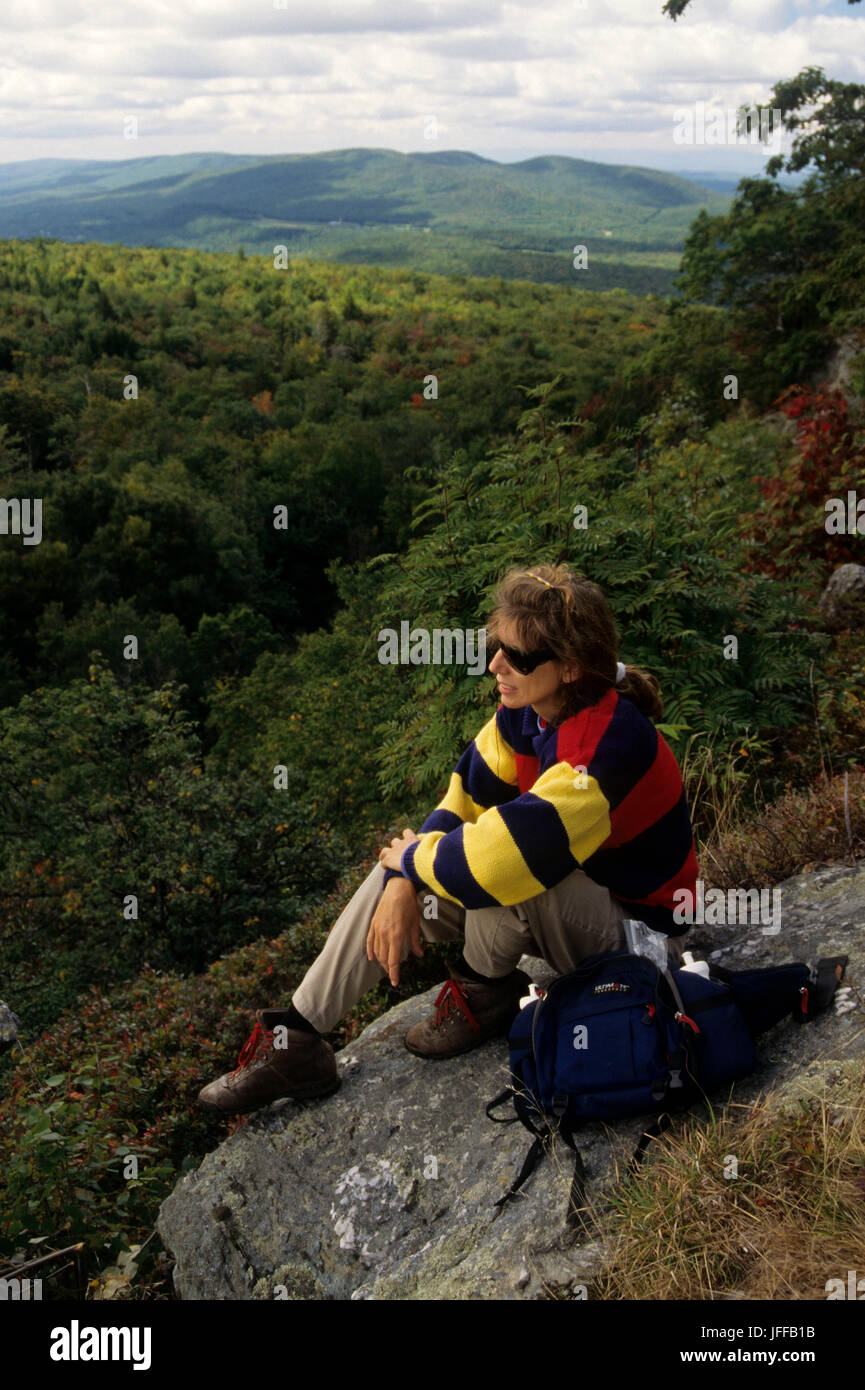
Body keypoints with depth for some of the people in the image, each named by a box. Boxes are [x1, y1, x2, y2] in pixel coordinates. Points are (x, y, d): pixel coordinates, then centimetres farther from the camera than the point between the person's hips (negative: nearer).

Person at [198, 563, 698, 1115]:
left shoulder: (609, 741, -34)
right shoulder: (527, 708, -8)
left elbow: (509, 849, -40)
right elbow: (468, 796, -2)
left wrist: (414, 858, -21)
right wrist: (403, 885, -16)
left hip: (635, 937, -8)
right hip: (570, 903, 8)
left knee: (499, 868, -35)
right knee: (397, 875, -1)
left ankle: (483, 993, -6)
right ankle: (295, 1041, 2)